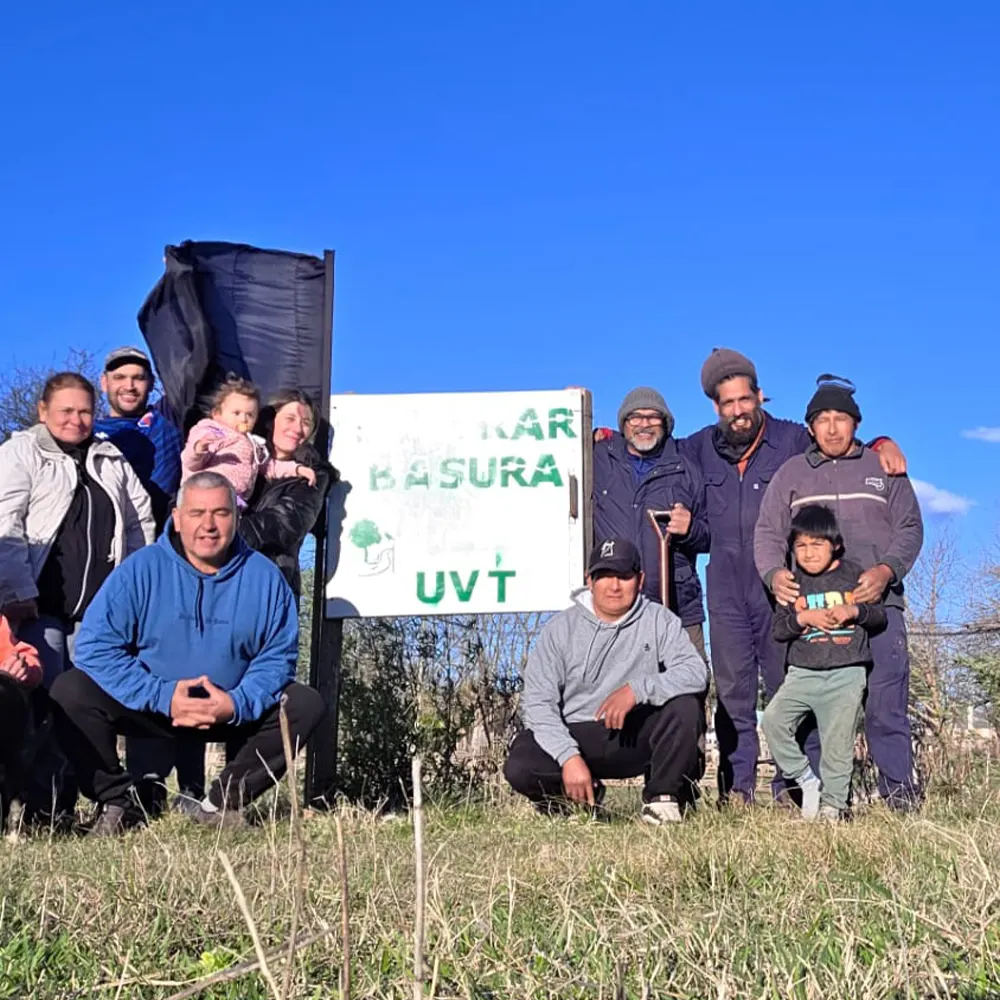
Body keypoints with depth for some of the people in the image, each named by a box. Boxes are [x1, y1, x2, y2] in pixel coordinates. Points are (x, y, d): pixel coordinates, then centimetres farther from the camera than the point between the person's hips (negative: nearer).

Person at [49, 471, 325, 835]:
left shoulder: (263, 577, -4)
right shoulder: (141, 569, -9)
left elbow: (277, 658, -2)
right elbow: (96, 646, -15)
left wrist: (238, 704, -22)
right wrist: (162, 697, -23)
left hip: (233, 713, 2)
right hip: (149, 709, -1)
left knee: (306, 705, -17)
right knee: (70, 692, -24)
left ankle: (221, 803, -8)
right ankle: (116, 802, -7)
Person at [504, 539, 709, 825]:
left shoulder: (659, 620, 0)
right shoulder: (561, 629, -1)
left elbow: (697, 672, -15)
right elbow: (537, 702, -8)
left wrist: (637, 689, -30)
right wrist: (569, 757, -22)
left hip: (637, 736, 0)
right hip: (576, 734, 0)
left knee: (685, 704, -27)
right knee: (519, 767, -25)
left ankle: (663, 795, -5)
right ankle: (584, 798, 7)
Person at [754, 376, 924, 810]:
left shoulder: (883, 468, 16)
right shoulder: (791, 473, 18)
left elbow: (910, 527, 11)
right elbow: (767, 533, 13)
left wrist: (887, 570, -9)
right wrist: (774, 573, -8)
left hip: (877, 603, -1)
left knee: (885, 703, -8)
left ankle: (899, 791, 0)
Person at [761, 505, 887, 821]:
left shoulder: (853, 574, 5)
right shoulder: (792, 583, 7)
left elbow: (880, 615, 6)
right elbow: (778, 629, 2)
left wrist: (853, 611, -12)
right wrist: (804, 617, -15)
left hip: (847, 673, -1)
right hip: (802, 672, 2)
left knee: (837, 741, -1)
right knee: (772, 720, -17)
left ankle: (833, 803, 14)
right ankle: (807, 780, -2)